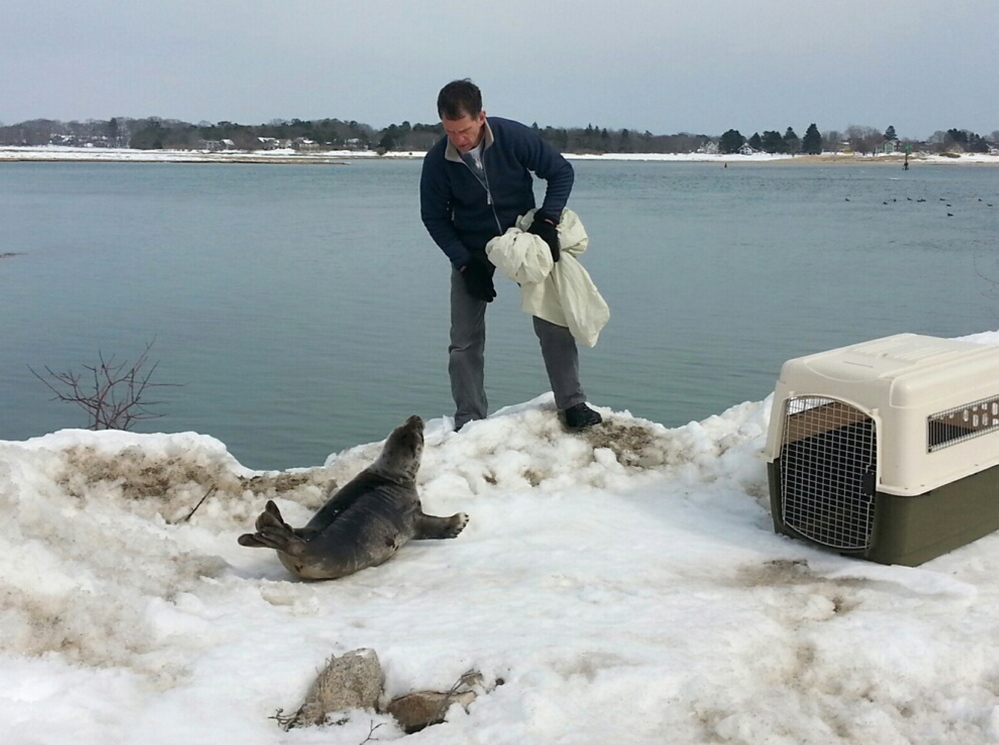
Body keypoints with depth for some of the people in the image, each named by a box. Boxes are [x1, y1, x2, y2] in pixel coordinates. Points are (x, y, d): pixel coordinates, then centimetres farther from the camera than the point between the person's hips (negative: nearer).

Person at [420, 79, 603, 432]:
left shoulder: (515, 137, -23)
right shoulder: (437, 161, -20)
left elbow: (561, 171, -9)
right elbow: (434, 217, -7)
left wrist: (547, 220, -21)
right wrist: (464, 262, -15)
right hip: (471, 253, 1)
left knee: (553, 325, -4)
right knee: (465, 341, 0)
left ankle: (572, 404, 8)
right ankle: (468, 422, 9)